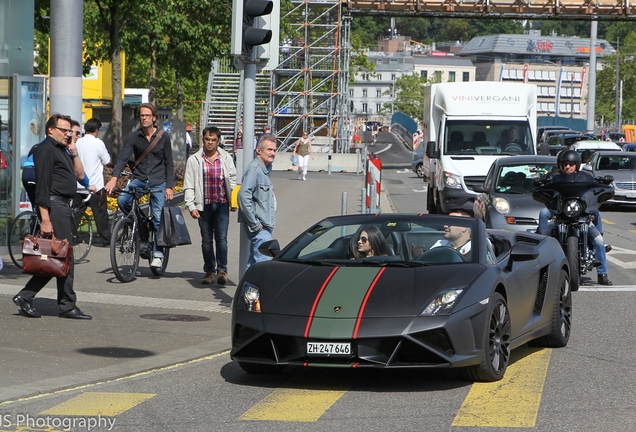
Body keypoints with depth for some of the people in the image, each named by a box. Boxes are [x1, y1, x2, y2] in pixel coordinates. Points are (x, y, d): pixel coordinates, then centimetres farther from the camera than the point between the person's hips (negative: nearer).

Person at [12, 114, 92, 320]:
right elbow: (42, 185, -17)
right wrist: (45, 218, -22)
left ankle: (25, 297, 12)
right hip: (54, 205, -10)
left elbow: (80, 175, 19)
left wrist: (73, 153, 6)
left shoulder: (61, 150, 21)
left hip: (64, 206, 10)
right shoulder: (45, 149, -10)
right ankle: (67, 306, -1)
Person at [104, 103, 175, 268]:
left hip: (158, 182, -1)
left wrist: (169, 186, -6)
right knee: (122, 200, -24)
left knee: (157, 218, -7)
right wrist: (114, 178, -27)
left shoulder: (164, 137, 0)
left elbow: (169, 163, 3)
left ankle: (157, 253, 3)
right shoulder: (133, 137, 0)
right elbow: (123, 158, -11)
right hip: (139, 179, 1)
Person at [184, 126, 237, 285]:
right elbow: (189, 185, 2)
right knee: (206, 240, 7)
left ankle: (222, 269, -11)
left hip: (222, 205, 0)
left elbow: (233, 181, 13)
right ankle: (209, 270, 15)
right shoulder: (194, 160, 3)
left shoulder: (226, 158, 7)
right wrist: (191, 206, -6)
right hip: (204, 205, 1)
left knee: (221, 238, -10)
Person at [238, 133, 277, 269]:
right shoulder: (254, 169, -15)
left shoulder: (265, 169, 16)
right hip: (259, 227, -10)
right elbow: (244, 195, -24)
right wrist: (254, 223, -22)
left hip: (264, 226, 10)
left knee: (254, 262, 14)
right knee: (264, 262, -15)